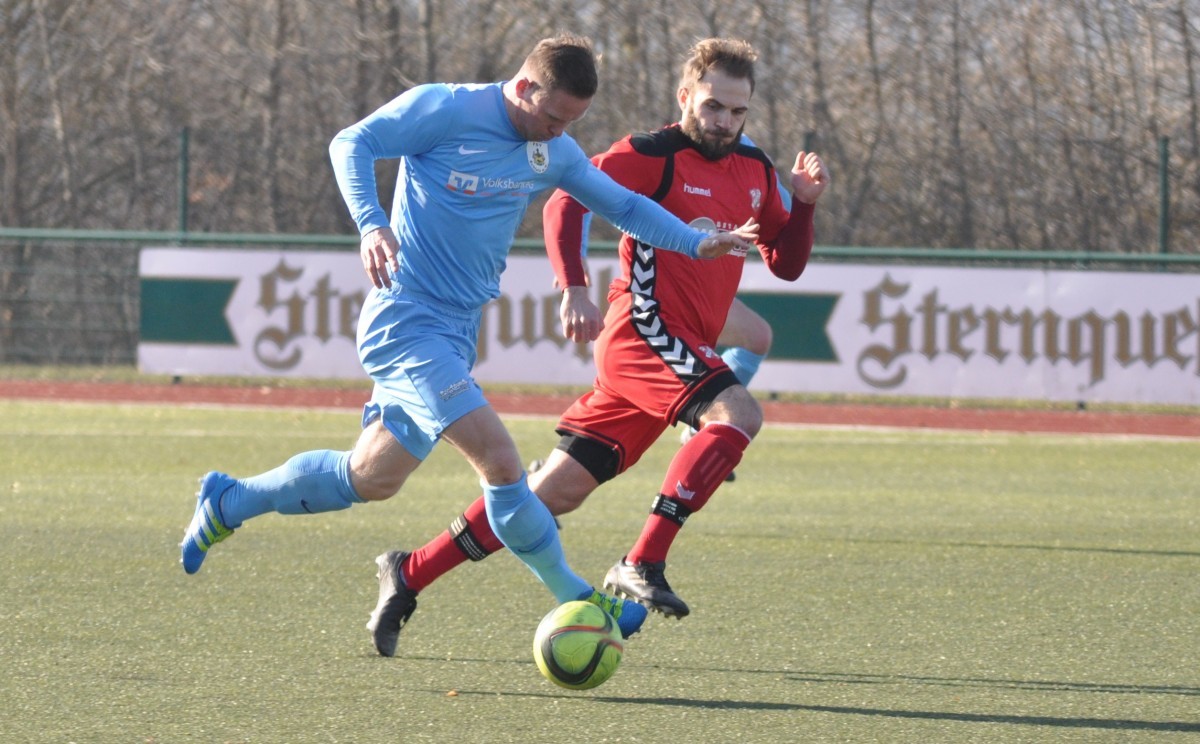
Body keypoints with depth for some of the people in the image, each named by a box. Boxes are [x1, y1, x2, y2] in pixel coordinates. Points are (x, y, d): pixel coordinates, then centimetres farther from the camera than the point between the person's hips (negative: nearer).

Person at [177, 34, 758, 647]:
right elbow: (352, 144, -12)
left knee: (371, 478, 14)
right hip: (406, 319, -9)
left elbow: (621, 204, 20)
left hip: (458, 331, 9)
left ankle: (229, 502, 33)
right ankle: (577, 601, -8)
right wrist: (372, 224, -27)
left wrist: (697, 244, 14)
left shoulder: (553, 154, 8)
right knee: (499, 460, -19)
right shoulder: (443, 109, -13)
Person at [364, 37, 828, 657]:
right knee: (737, 413, -30)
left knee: (557, 491, 6)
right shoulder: (654, 156, -7)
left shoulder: (755, 170, 15)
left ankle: (411, 573, 14)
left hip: (684, 353, 7)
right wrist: (574, 289, -26)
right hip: (644, 333, -7)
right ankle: (642, 565, -29)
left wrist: (803, 204, 2)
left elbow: (786, 263, 20)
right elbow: (564, 205, -14)